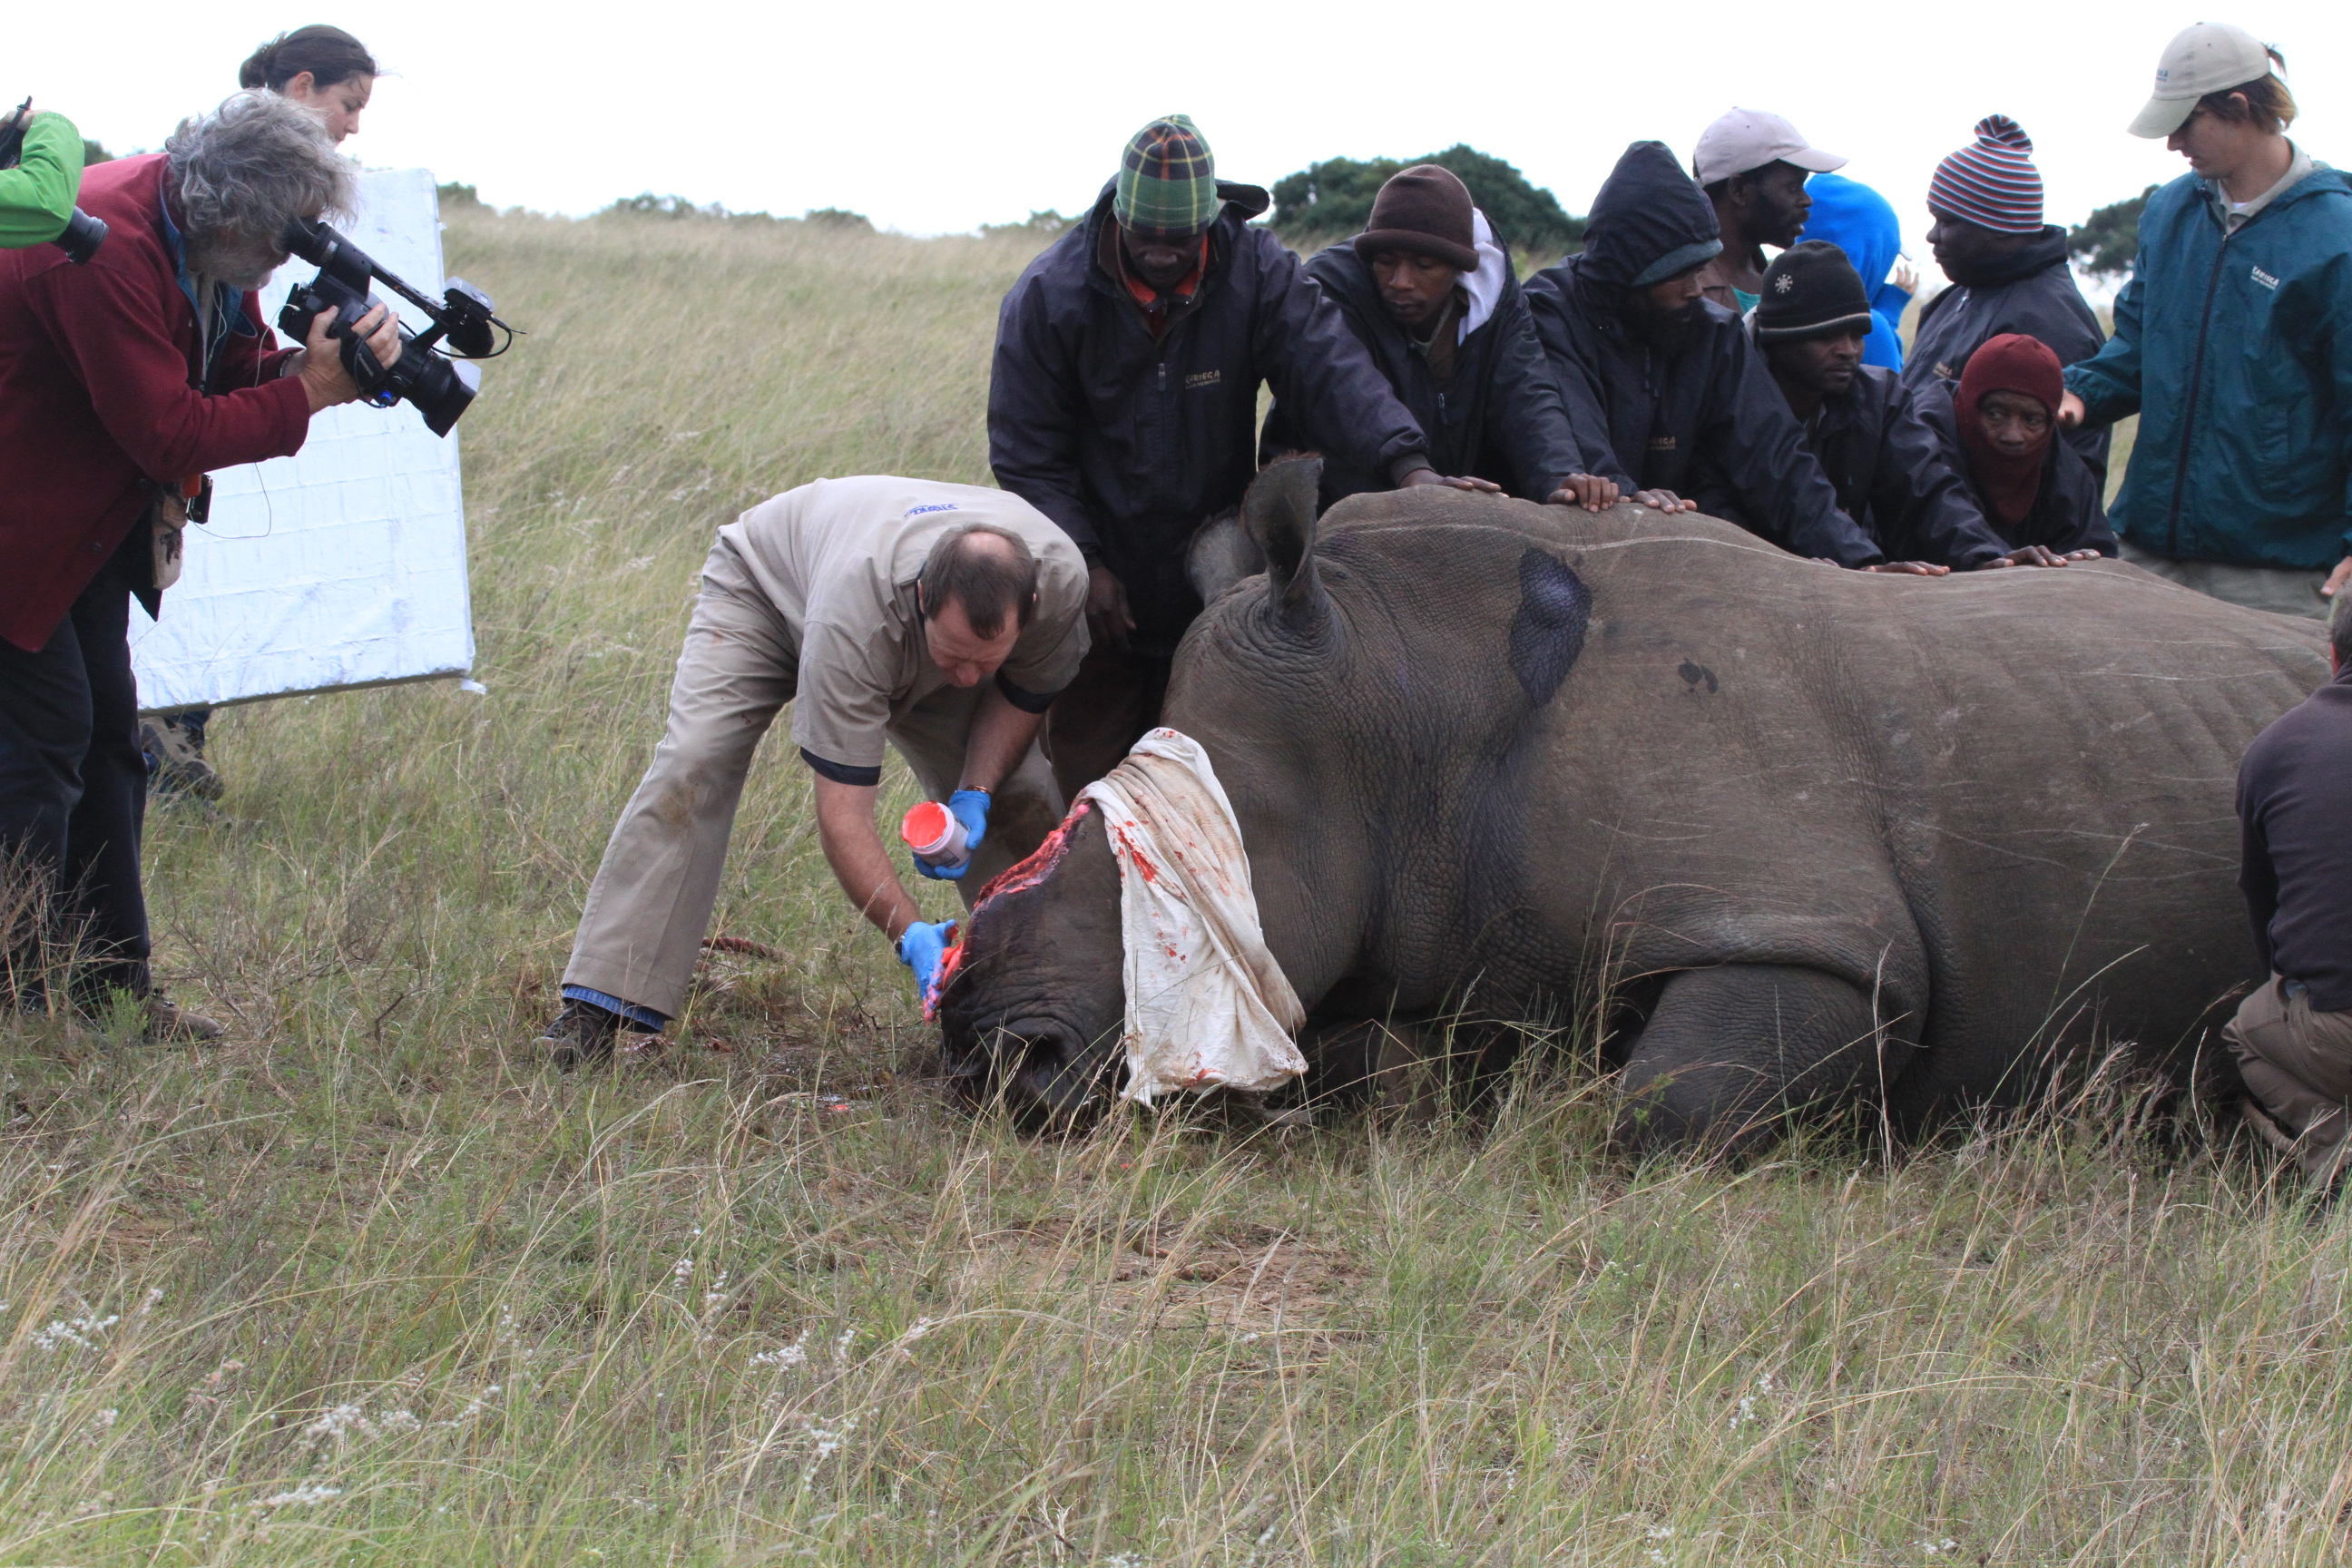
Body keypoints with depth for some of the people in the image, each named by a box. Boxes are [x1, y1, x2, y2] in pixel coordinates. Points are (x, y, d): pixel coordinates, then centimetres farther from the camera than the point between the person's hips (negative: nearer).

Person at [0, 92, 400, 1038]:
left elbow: (237, 375, 5)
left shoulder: (205, 247, -1)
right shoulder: (108, 249, -30)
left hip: (92, 526, 10)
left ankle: (113, 991, 17)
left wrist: (324, 359, -16)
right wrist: (311, 393, -23)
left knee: (107, 737, 11)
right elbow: (168, 433, -29)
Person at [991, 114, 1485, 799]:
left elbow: (1330, 369, -22)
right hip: (1098, 583, -2)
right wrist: (1082, 562, -14)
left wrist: (1406, 463, -38)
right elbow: (1027, 453, -6)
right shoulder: (1049, 295, -12)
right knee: (1084, 753, 0)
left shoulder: (1259, 272, -9)